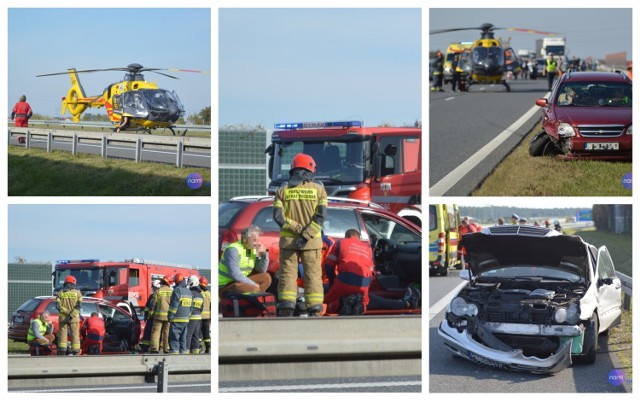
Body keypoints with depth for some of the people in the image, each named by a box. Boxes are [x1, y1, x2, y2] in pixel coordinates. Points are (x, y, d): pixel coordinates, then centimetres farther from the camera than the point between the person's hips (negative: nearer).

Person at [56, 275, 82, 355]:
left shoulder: (60, 293, 5)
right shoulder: (77, 293, 2)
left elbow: (57, 306, -7)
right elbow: (79, 305, -11)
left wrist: (67, 312, -10)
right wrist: (71, 315, -17)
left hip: (63, 317, 1)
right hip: (74, 318, -1)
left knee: (62, 334, 3)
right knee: (75, 334, 4)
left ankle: (62, 351, -6)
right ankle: (76, 352, 0)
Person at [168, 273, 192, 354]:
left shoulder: (177, 290, -11)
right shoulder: (189, 291, 15)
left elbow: (174, 305, -15)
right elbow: (191, 306, 19)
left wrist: (170, 316, -11)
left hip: (177, 319, -8)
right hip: (185, 319, 8)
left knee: (174, 339, -6)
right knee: (183, 338, 13)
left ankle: (174, 351, -12)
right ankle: (184, 351, 13)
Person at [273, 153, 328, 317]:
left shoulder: (283, 190, 3)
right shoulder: (318, 189, 1)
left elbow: (278, 216, -9)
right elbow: (321, 215, -11)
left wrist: (298, 229, -11)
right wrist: (306, 235, -17)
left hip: (288, 240, 0)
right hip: (312, 241, 0)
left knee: (288, 274, 2)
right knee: (313, 275, 4)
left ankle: (286, 312, -7)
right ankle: (315, 313, -1)